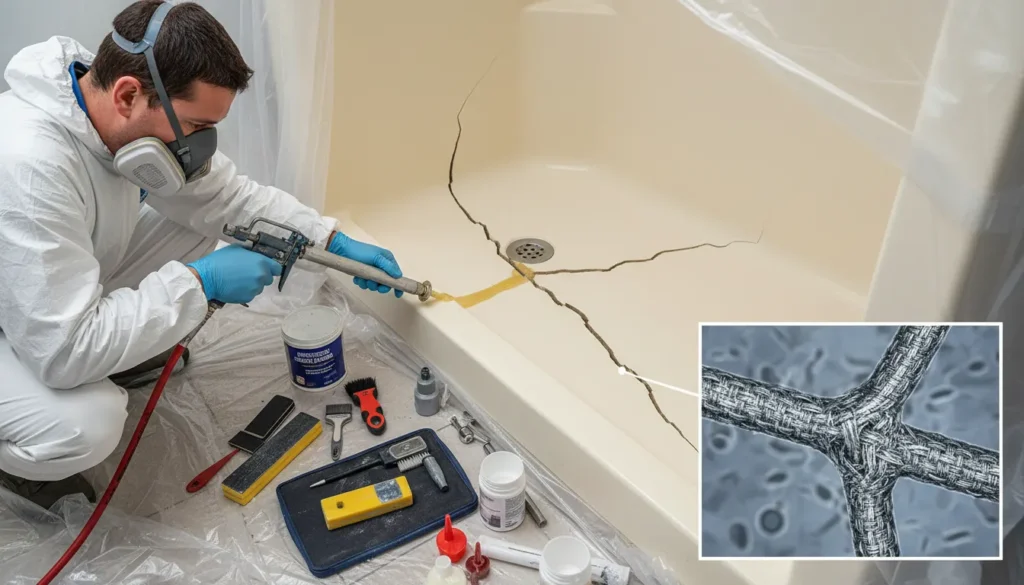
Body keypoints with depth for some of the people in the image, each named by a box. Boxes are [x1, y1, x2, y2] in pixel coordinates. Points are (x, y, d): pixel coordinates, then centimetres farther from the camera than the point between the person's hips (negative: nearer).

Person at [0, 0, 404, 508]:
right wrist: (198, 283, -33)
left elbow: (228, 195, -2)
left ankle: (131, 353, 16)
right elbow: (67, 351, -39)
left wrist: (334, 241, -7)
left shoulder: (132, 119, -16)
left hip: (68, 299, 7)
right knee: (85, 425, -33)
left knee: (200, 229, -5)